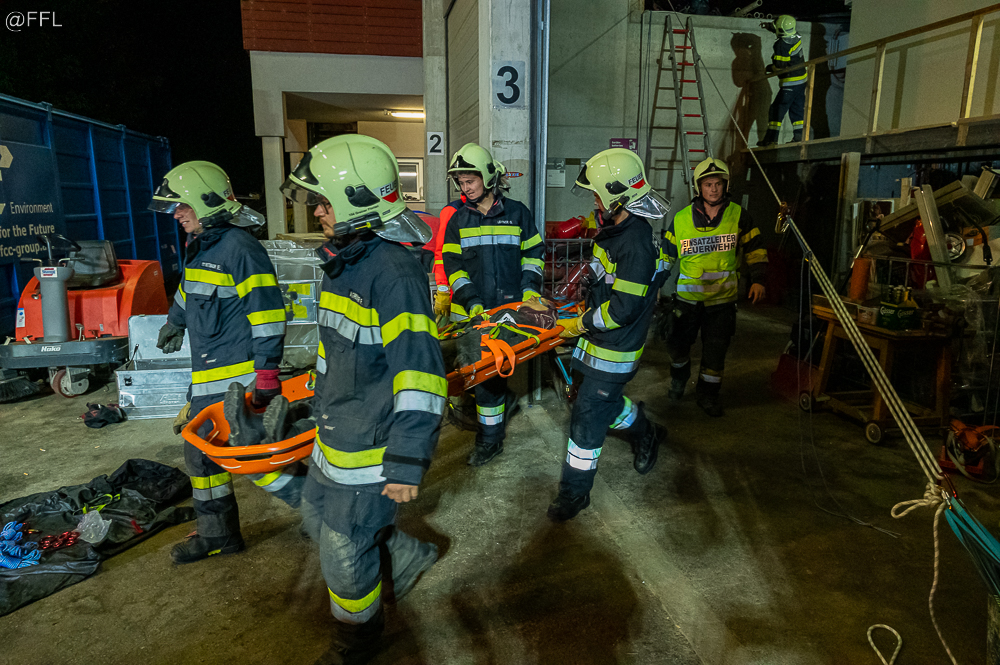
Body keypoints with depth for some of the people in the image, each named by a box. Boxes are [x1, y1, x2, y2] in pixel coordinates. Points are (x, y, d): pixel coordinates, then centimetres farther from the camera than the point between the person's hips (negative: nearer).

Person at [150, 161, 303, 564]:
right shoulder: (199, 246, 13)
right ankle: (216, 535, 30)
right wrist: (174, 323, 48)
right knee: (200, 451, 15)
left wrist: (267, 374, -24)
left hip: (239, 374, -10)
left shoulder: (239, 248, -17)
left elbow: (267, 314, -21)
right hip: (207, 374, 10)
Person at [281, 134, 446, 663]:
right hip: (334, 431, 10)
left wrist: (408, 461, -28)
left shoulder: (395, 272, -24)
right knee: (318, 517, 26)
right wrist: (317, 395, 29)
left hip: (371, 441, -9)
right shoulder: (343, 263, 7)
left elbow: (419, 371, -28)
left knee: (344, 553, 8)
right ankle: (405, 555, 44)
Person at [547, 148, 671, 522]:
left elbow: (622, 310, -27)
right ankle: (646, 436, 49)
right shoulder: (616, 229, 6)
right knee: (605, 401, 25)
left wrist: (579, 325, -16)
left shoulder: (637, 244, -26)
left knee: (588, 418, 0)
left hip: (614, 350, -9)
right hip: (598, 339, 9)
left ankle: (575, 491, 15)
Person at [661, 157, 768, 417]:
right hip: (687, 296, 1)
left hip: (723, 298, 0)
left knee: (715, 350, 4)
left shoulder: (738, 216, -1)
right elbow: (666, 254, 9)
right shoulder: (681, 219, -2)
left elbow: (755, 250, 7)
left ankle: (708, 394, 23)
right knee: (677, 343, 10)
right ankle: (679, 377, 39)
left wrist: (758, 280, -3)